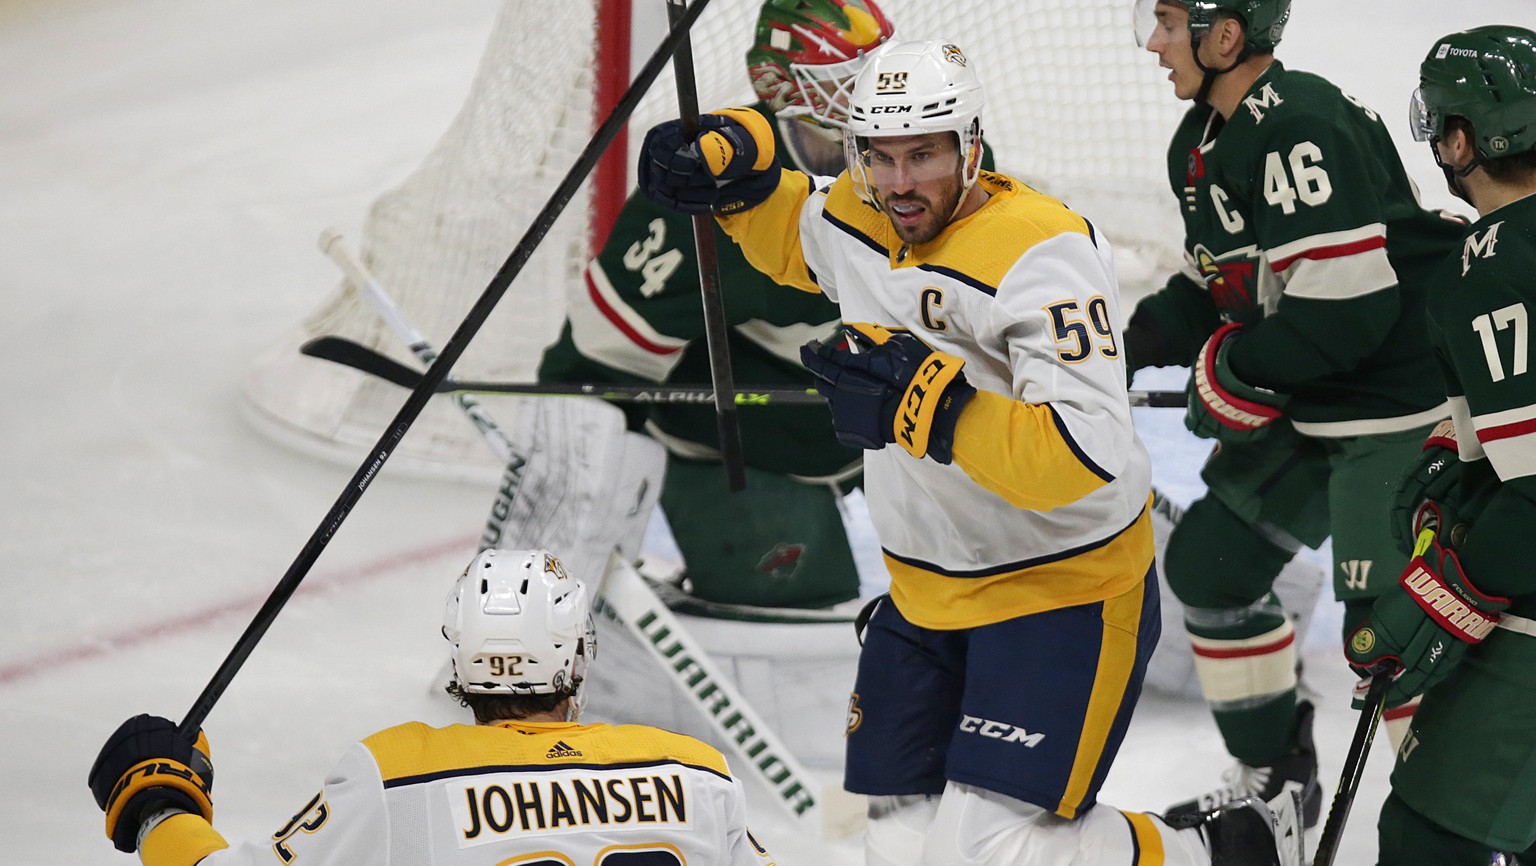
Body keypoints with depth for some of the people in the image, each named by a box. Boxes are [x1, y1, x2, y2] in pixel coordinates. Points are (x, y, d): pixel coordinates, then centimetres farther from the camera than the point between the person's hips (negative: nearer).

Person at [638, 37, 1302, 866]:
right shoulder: (856, 220, -1)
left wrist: (932, 408, -42)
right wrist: (734, 163, 5)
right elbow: (791, 230, 26)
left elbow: (1086, 457, -34)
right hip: (927, 594, 8)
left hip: (1063, 589, -8)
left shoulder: (1040, 252, -24)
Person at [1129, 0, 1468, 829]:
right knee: (1209, 561, 16)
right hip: (1309, 411, 11)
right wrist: (1128, 347, 4)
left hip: (1398, 409, -11)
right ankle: (1273, 778, 31)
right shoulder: (1204, 144, 8)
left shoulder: (1302, 130, -25)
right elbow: (1213, 283, 19)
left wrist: (1233, 368, -16)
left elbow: (1347, 307, -29)